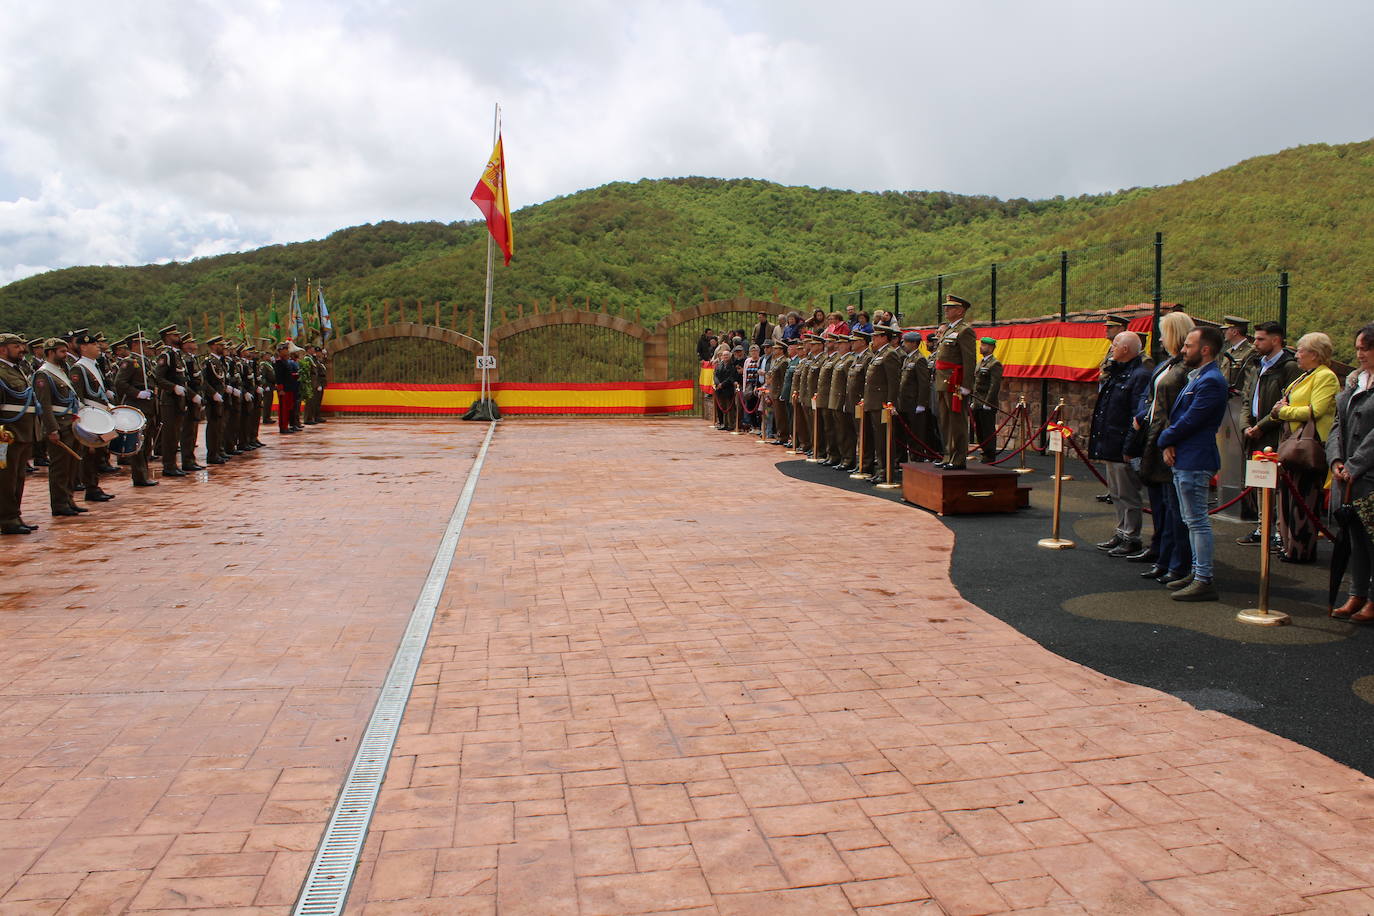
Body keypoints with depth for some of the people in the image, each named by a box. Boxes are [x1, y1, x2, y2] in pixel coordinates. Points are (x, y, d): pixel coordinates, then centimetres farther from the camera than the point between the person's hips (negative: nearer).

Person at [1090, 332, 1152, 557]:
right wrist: (1098, 442, 18)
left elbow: (1138, 416, -19)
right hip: (1109, 445, 10)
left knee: (1127, 495, 0)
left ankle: (1131, 538, 9)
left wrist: (1129, 447, -22)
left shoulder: (1140, 376, -15)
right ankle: (1122, 532, 28)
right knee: (1116, 494, 17)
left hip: (1122, 447, -10)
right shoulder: (1116, 373, 15)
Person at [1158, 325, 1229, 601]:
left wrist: (1165, 440, -6)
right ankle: (1197, 572, 26)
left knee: (1198, 522, -6)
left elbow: (1189, 421, -21)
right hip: (1183, 459, 11)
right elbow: (1178, 416, 16)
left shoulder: (1211, 381, -17)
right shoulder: (1196, 377, 16)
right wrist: (1169, 445, 1)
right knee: (1193, 521, 17)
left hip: (1194, 461, -11)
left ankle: (1204, 581, -1)